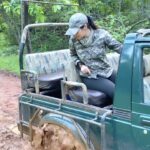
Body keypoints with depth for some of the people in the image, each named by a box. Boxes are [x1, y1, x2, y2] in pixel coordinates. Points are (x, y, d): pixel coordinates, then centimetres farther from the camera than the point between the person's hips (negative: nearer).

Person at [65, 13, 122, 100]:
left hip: (107, 72, 3)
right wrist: (80, 65, -8)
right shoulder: (73, 40, -9)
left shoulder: (101, 35, -13)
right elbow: (73, 55, 10)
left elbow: (119, 47, -5)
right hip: (90, 77, -2)